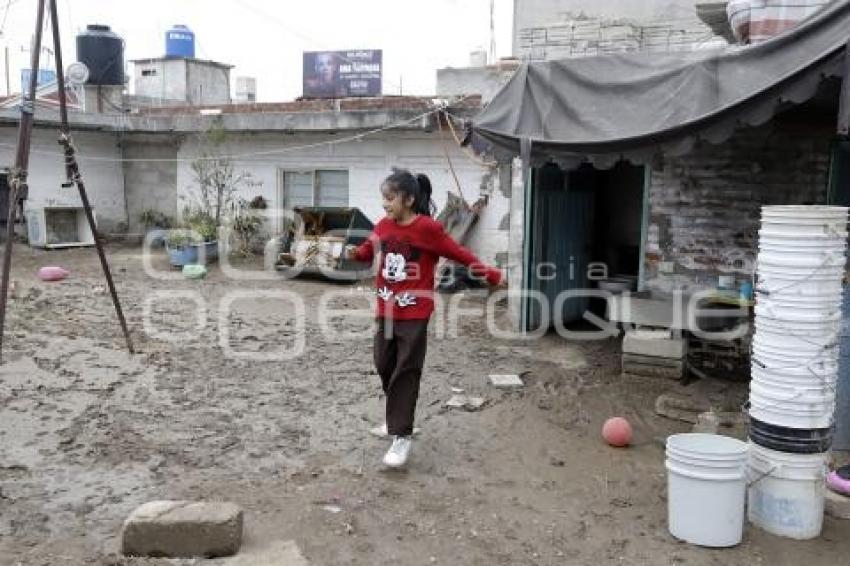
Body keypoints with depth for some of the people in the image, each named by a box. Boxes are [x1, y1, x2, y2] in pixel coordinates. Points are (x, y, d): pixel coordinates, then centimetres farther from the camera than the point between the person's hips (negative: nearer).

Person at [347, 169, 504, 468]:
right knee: (385, 367, 15)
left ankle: (402, 436, 2)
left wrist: (491, 275, -4)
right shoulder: (383, 226, 3)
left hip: (414, 315, -6)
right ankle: (397, 419, 35)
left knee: (406, 373, -4)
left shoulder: (428, 228, -13)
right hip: (385, 311, 6)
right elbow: (368, 250, 14)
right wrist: (355, 252, -9)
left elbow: (460, 254, -8)